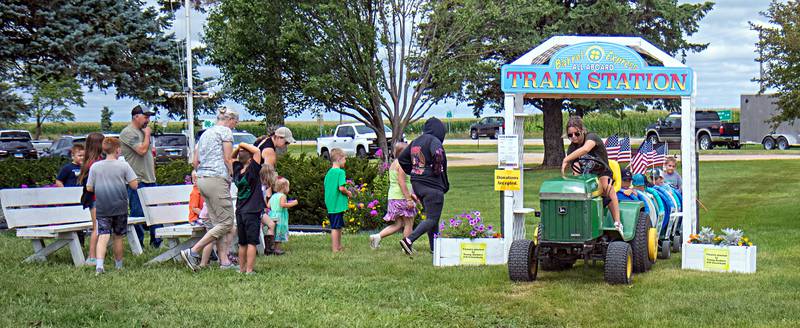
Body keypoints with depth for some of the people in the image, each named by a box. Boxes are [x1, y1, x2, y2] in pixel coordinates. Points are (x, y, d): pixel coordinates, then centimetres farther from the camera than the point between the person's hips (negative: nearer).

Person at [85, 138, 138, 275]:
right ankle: (118, 264, 26)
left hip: (102, 208, 0)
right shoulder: (123, 165, -5)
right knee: (118, 237, 13)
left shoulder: (95, 166, 0)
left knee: (103, 236, -6)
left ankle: (99, 264, -24)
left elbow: (89, 188, 3)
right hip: (120, 207, 0)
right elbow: (134, 185, -7)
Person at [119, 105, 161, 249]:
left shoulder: (142, 131, 17)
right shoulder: (128, 132, -11)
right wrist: (147, 135, -6)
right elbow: (142, 150, -21)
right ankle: (138, 244, 3)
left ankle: (156, 241, 14)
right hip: (137, 180, -9)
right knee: (138, 213, -3)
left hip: (150, 179, 9)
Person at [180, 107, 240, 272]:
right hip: (217, 179, -9)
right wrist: (232, 177, 2)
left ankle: (224, 261, 9)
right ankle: (192, 252, -14)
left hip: (202, 179, 9)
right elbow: (227, 159, -9)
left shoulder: (205, 133, 21)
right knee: (226, 223, -7)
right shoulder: (226, 131, -3)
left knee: (217, 222, 11)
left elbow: (194, 161, 18)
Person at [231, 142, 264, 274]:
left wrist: (238, 148, 8)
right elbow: (257, 151, -19)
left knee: (242, 243, 15)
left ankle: (242, 268, 20)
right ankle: (249, 270, -6)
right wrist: (243, 145, -9)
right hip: (252, 211, -6)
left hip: (240, 211, 6)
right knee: (252, 243, -4)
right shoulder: (252, 170, -13)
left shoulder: (237, 170, 4)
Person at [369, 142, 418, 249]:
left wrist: (410, 194, 25)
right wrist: (409, 199, -20)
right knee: (409, 223, 2)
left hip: (393, 197, 9)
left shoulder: (393, 164, 17)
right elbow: (402, 182, -20)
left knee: (398, 224, 13)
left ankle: (377, 236, 3)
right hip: (402, 197, -9)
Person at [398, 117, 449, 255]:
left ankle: (435, 248, 19)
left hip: (417, 184, 9)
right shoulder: (433, 141, -11)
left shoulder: (415, 142, 14)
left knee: (431, 217, 17)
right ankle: (409, 240, -20)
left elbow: (401, 158, 21)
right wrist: (437, 171, -16)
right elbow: (438, 155, -31)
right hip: (432, 186, -9)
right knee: (432, 218, -7)